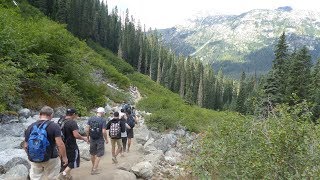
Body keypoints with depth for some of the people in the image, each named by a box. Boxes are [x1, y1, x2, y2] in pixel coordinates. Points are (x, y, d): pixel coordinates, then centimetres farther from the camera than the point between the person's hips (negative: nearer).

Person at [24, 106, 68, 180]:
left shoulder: (30, 127, -1)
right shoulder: (54, 126, -15)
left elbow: (26, 146, 4)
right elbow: (60, 144, -20)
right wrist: (64, 157, -8)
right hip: (51, 158, -4)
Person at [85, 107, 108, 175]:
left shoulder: (91, 119, -1)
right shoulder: (103, 120, -14)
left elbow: (87, 129, -2)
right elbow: (104, 131, -18)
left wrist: (88, 137, 10)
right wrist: (106, 139, -5)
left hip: (92, 139, 5)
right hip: (99, 139, -5)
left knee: (92, 153, 20)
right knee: (99, 155, 7)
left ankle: (93, 166, 37)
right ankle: (94, 169, 6)